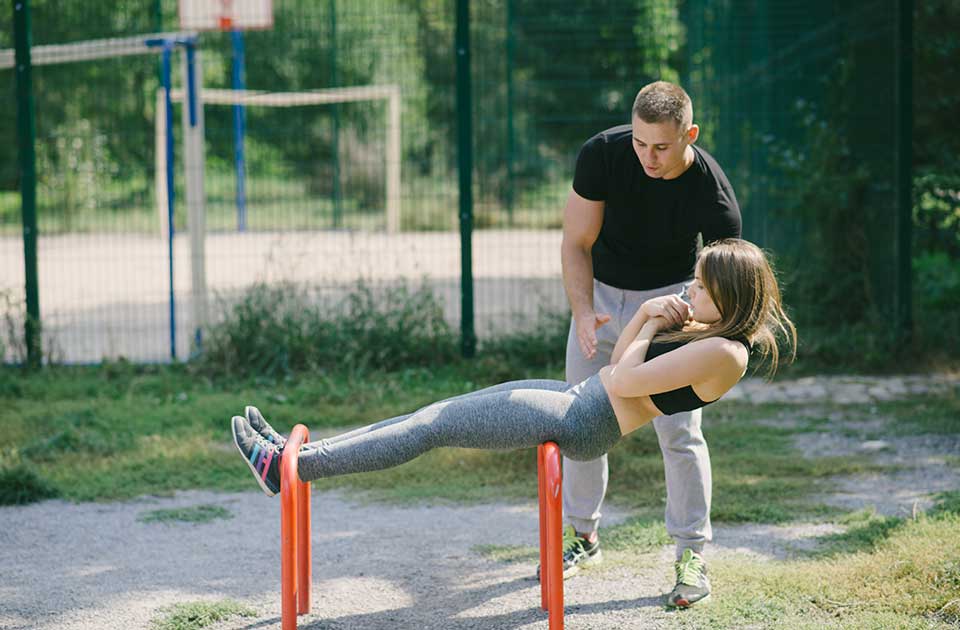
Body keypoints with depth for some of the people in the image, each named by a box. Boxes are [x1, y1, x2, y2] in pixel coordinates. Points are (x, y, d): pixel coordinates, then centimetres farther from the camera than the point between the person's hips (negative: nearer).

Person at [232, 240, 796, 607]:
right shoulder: (706, 328, 12)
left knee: (433, 426, -9)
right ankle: (303, 453, 8)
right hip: (577, 398, 10)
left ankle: (287, 467, -5)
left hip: (581, 424, -10)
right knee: (436, 415, 5)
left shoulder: (724, 353, -18)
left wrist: (651, 327, -4)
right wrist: (648, 314, 2)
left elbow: (624, 381, -19)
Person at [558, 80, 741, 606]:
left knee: (679, 429, -10)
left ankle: (692, 554, 0)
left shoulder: (713, 196, -29)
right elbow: (576, 243, -15)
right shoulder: (602, 153, -24)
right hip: (600, 292, 3)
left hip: (669, 298, -3)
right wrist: (583, 313, -30)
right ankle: (583, 537, 23)